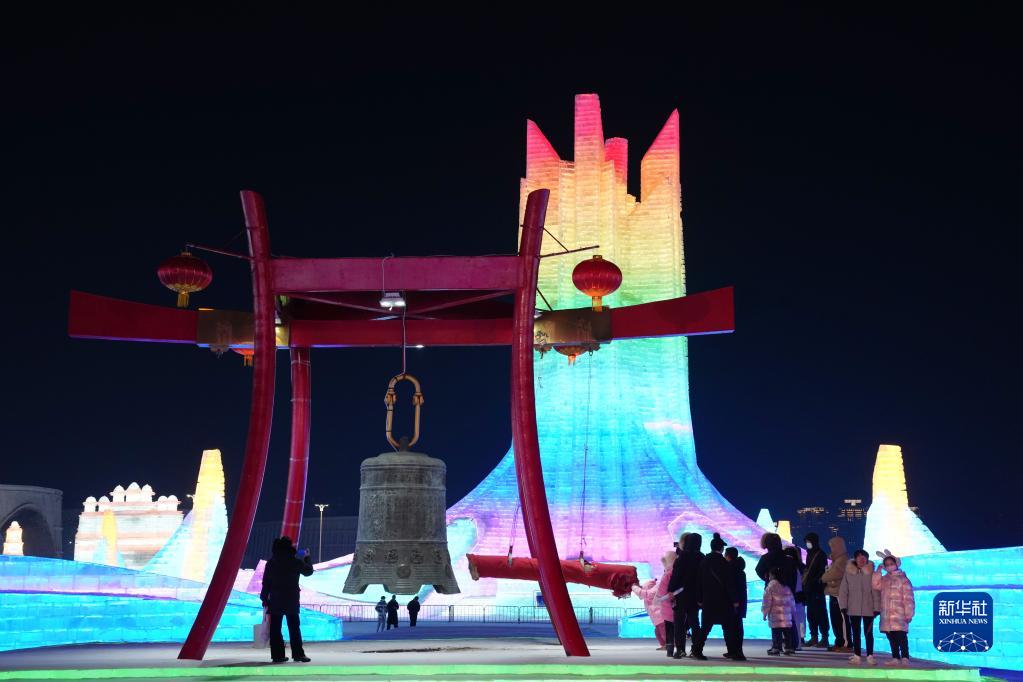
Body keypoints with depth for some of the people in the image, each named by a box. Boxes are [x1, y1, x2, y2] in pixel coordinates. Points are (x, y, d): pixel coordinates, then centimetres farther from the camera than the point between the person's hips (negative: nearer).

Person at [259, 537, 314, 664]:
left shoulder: (271, 563, 1)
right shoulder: (295, 562, -6)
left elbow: (266, 582, 2)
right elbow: (309, 571, 10)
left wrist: (264, 598, 9)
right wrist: (307, 558, 26)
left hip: (275, 601, 1)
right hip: (291, 600, -1)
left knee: (275, 628, 5)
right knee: (294, 628, 4)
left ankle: (277, 655, 2)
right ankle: (298, 654, 1)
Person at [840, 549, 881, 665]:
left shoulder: (871, 573, -2)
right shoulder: (848, 573, 1)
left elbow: (876, 591, -2)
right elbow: (843, 590, 3)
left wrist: (877, 607, -6)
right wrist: (843, 606, -1)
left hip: (868, 609, -2)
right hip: (853, 609, 2)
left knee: (868, 633, 3)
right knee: (855, 633, 8)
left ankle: (870, 656, 9)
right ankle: (857, 656, 14)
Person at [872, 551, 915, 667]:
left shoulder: (903, 579, -3)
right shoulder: (884, 579, 17)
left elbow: (908, 598, -7)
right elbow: (875, 584, 2)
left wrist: (909, 614, -12)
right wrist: (878, 571, 3)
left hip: (899, 615, -6)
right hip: (887, 615, 7)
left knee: (901, 637, -10)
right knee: (891, 638, 8)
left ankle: (905, 658, -9)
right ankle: (895, 658, 13)